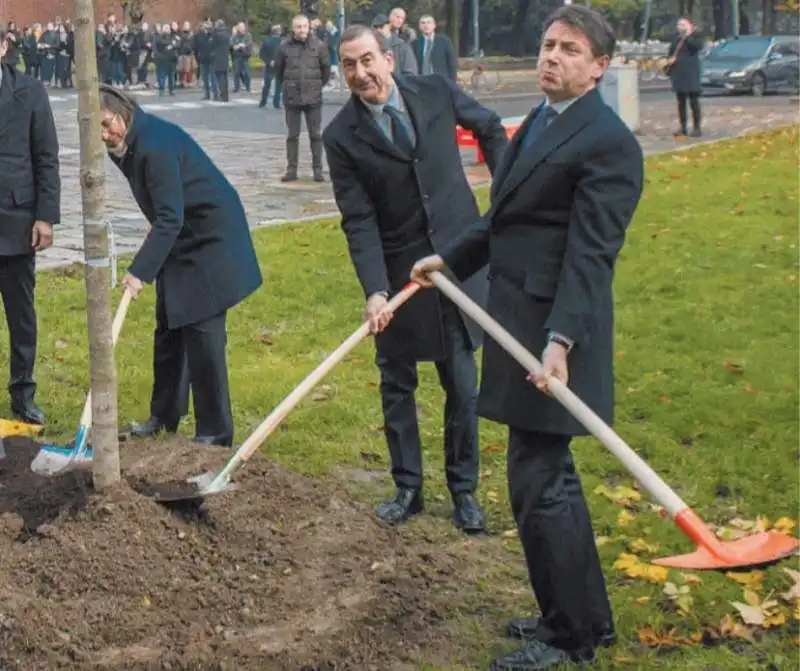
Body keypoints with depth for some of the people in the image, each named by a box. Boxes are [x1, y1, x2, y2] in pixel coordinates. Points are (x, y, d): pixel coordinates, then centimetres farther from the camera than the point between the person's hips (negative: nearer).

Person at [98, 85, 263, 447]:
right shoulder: (129, 143, 3)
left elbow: (169, 218, -28)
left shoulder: (154, 145, -25)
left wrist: (140, 271, -29)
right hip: (180, 240, 10)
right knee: (168, 326, 14)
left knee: (202, 330, -9)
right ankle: (164, 414, 26)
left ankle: (216, 431, -1)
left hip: (210, 239, -10)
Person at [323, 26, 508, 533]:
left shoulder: (436, 92, -5)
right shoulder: (342, 136, -10)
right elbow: (359, 221, -13)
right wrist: (375, 290, -23)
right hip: (398, 270, 0)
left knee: (462, 384, 6)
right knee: (396, 383, 9)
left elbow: (490, 128, 14)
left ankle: (464, 489, 22)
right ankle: (408, 487, 24)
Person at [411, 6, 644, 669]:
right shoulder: (541, 120, 15)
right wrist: (451, 258, 28)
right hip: (519, 319, 10)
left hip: (551, 328, -10)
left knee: (537, 482, -4)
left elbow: (589, 255, -22)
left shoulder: (607, 142, -15)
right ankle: (581, 616, 31)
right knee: (550, 476, 17)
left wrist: (560, 341, -29)